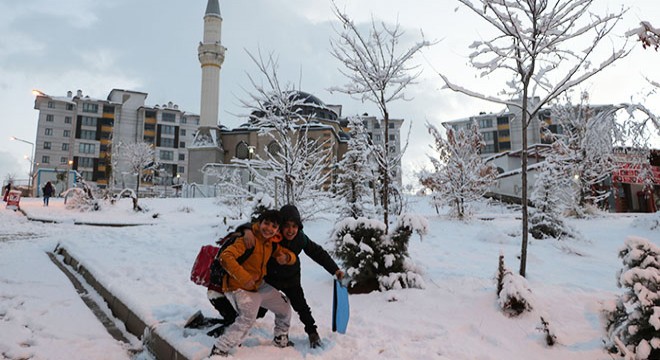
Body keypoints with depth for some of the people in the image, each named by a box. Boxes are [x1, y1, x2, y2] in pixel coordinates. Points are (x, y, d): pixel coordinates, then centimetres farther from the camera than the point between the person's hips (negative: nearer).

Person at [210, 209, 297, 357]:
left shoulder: (271, 243, 1)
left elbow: (291, 256, 8)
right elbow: (225, 257, -35)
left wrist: (286, 257, -17)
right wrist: (244, 277, -40)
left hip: (259, 285, 9)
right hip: (239, 288, -9)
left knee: (284, 306, 17)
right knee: (247, 318, -28)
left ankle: (281, 340, 39)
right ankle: (219, 350, -14)